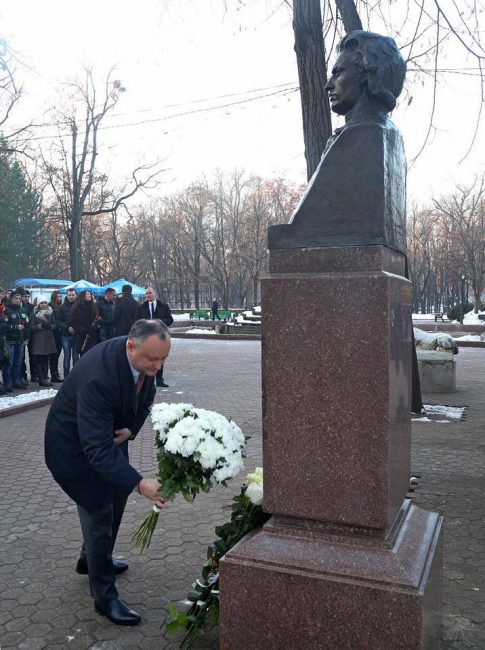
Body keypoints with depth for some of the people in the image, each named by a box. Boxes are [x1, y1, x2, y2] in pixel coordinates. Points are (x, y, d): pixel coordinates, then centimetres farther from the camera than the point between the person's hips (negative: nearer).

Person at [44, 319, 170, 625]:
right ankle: (105, 596, 13)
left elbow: (146, 395, 3)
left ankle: (92, 560, 46)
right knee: (99, 512, -6)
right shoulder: (98, 377, -42)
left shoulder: (146, 359, -18)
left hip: (111, 434, 8)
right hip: (76, 443, -8)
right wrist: (140, 482, -48)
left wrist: (132, 428, -15)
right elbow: (96, 449, -42)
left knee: (116, 495, 21)